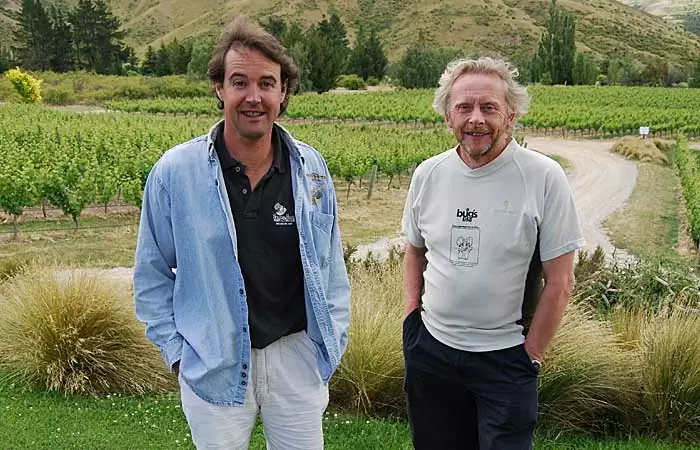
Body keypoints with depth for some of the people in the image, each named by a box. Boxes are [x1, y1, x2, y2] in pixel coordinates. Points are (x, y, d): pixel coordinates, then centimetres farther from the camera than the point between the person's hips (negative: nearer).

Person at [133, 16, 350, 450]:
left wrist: (335, 340, 5)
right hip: (213, 366, -2)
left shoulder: (311, 168, -3)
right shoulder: (174, 172, -10)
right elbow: (152, 275, 1)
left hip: (297, 354, 2)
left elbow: (331, 265, 7)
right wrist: (176, 349, -3)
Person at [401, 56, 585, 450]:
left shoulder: (544, 178, -13)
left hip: (505, 358, -4)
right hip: (431, 349, 4)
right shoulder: (428, 174, 0)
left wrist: (531, 356, -7)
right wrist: (411, 316, 5)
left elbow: (560, 281, -9)